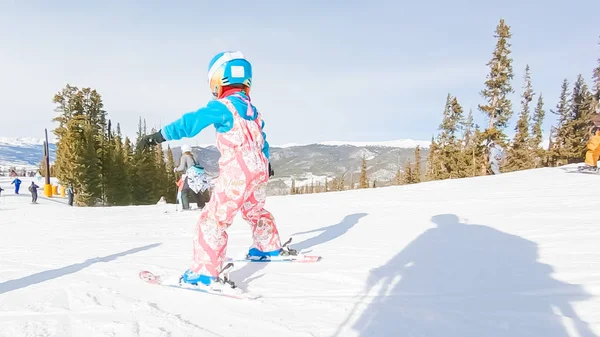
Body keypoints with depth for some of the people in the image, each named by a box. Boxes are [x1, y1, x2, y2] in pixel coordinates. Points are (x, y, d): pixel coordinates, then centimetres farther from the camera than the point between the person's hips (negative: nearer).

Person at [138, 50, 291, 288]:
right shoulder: (253, 111, 17)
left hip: (236, 174, -8)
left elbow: (191, 122, -15)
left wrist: (160, 135, -11)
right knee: (255, 210, 30)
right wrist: (265, 163, 45)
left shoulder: (223, 107, -9)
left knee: (213, 219, -7)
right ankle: (270, 247, 45)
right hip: (259, 171, 8)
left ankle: (206, 272, -12)